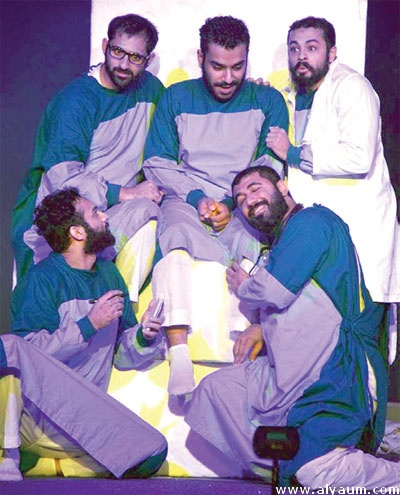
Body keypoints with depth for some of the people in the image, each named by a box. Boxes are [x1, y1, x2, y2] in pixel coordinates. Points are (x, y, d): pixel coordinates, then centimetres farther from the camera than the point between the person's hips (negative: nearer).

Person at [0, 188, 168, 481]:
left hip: (82, 422, 6)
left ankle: (31, 462, -12)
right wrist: (90, 324, -17)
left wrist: (144, 336, -3)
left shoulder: (109, 275, 16)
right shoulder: (43, 278, -3)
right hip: (34, 413, -6)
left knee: (152, 453, -22)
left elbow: (122, 356, 18)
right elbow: (31, 352, -15)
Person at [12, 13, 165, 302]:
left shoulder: (150, 89, 10)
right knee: (144, 213, -31)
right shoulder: (76, 100, -10)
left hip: (116, 210, 6)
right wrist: (123, 193, -24)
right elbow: (61, 176, -21)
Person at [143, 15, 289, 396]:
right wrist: (197, 197, -8)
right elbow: (157, 163, 7)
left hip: (246, 205, 0)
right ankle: (180, 360, -45)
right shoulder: (176, 98, 12)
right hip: (186, 200, 0)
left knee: (259, 245, -36)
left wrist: (233, 204, -12)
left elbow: (273, 167, 3)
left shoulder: (267, 101, 12)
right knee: (174, 239, -36)